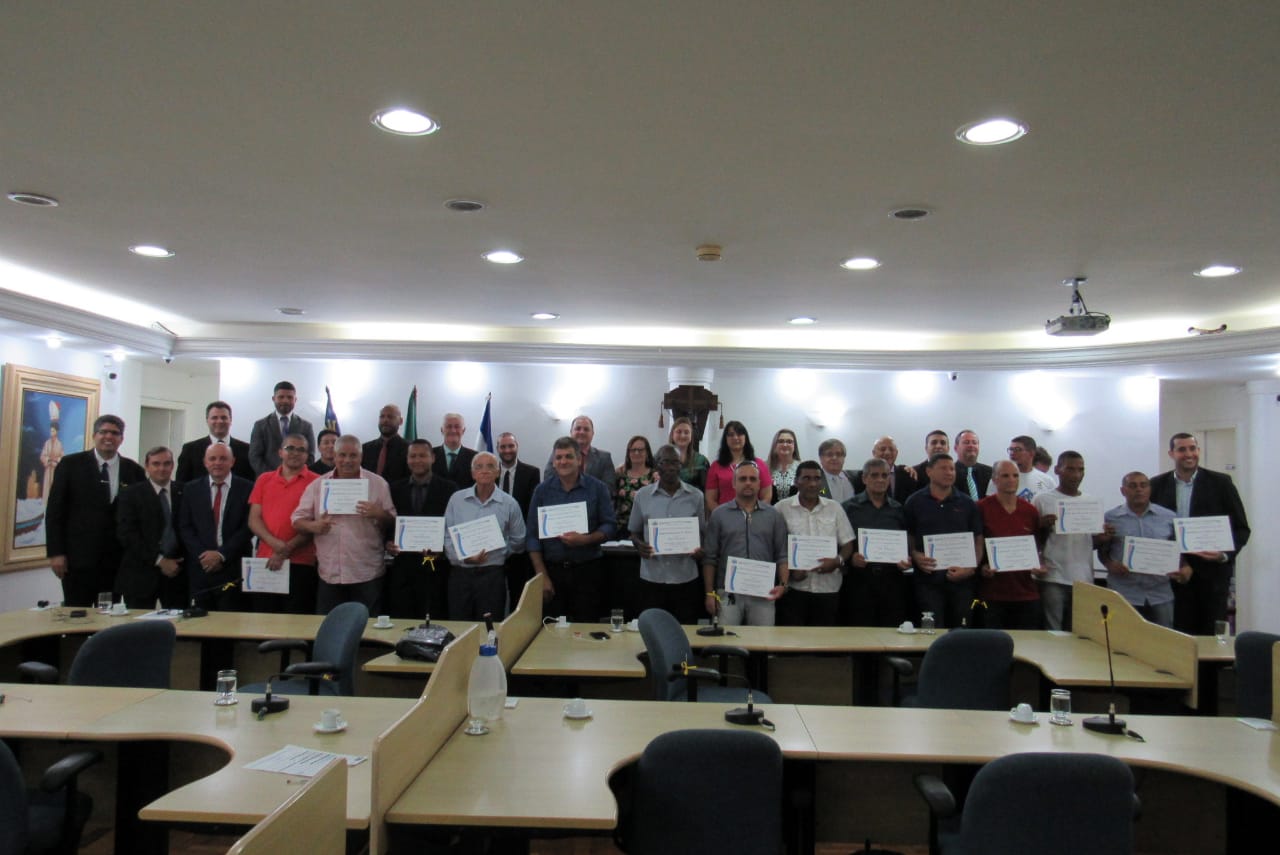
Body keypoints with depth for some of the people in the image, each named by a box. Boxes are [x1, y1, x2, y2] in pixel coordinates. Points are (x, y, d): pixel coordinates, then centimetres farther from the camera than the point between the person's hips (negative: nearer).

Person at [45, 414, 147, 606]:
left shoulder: (134, 470, 5)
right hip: (78, 557, -1)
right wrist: (55, 552, -4)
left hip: (117, 560, 1)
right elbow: (55, 510, 1)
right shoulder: (70, 464, 2)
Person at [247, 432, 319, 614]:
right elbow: (253, 519, 7)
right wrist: (275, 543, -10)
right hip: (265, 561, 4)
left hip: (301, 564, -3)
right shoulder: (264, 480, 13)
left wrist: (287, 549, -13)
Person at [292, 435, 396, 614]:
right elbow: (298, 519, 9)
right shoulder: (317, 485, 9)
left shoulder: (378, 484, 3)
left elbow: (392, 523, 4)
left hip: (368, 575, -2)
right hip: (329, 575, 2)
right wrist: (314, 526, -12)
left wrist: (379, 514, -17)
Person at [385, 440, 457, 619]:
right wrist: (388, 543, -5)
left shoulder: (449, 489, 2)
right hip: (402, 566, 3)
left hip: (436, 566, -2)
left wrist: (443, 549, -15)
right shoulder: (395, 489, 11)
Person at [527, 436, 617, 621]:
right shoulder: (542, 491, 4)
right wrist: (541, 576, -4)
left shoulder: (597, 488, 1)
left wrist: (585, 539, -19)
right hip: (552, 570, 1)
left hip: (587, 570, -1)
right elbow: (532, 535, 3)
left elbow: (610, 526, -1)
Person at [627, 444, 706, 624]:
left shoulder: (696, 496, 3)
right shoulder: (642, 495, 3)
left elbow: (705, 533, 9)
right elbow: (635, 532, 11)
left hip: (686, 578, 0)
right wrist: (639, 545, -10)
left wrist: (701, 549, -11)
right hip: (651, 578, 0)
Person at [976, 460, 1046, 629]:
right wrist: (981, 567, -14)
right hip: (992, 594, -4)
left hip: (1026, 592, 4)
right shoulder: (981, 509, -3)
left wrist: (1040, 567, 1)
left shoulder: (1031, 511, 10)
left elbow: (1036, 547, 19)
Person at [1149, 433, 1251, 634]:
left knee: (1212, 634, 3)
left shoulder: (1220, 483, 0)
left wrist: (1226, 555, -16)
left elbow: (1241, 528, 1)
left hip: (1212, 574, -1)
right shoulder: (1157, 485, 5)